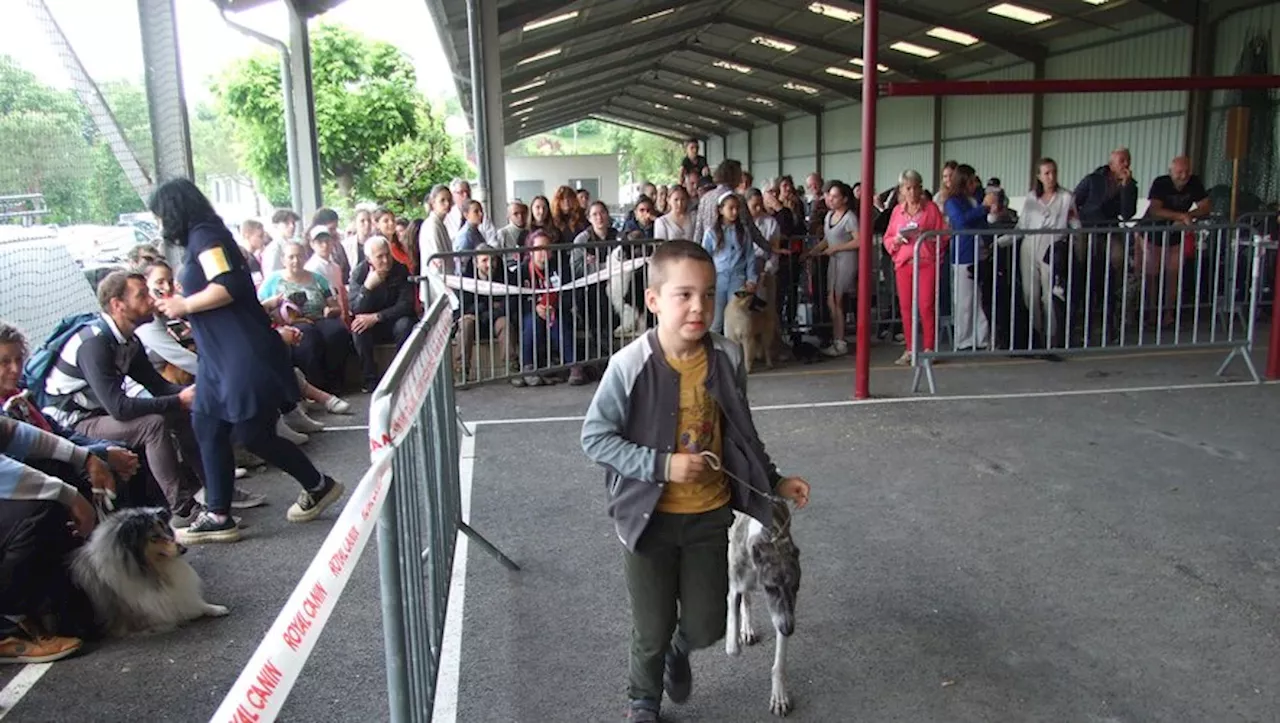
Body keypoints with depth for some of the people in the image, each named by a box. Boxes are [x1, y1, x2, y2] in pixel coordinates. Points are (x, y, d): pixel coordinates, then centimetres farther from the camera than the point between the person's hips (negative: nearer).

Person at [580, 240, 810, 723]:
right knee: (652, 631, 12)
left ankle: (678, 651, 51)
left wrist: (775, 482, 9)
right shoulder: (630, 365, -20)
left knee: (706, 627, 13)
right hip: (650, 518, -3)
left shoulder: (727, 358, -8)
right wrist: (661, 465, -23)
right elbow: (594, 437, -15)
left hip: (710, 515, 3)